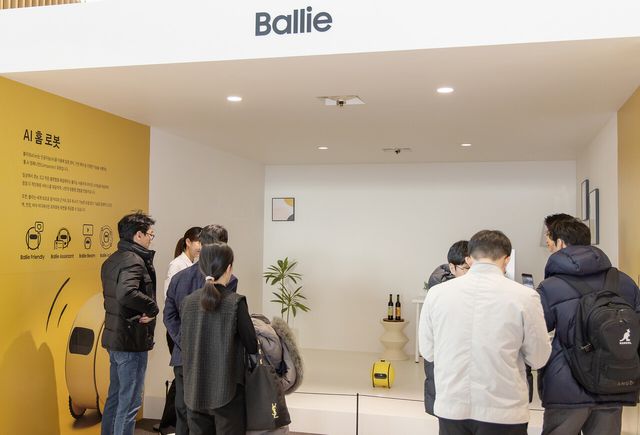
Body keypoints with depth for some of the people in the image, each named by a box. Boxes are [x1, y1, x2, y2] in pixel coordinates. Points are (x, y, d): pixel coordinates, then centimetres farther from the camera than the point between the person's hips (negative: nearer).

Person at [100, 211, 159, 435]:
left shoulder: (112, 260, 11)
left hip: (114, 337, 10)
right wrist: (152, 308, -23)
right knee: (130, 402, 0)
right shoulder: (134, 261, -19)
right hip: (132, 341, -10)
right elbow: (127, 293, -36)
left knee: (115, 397, 20)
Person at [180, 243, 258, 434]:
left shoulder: (188, 302, 0)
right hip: (227, 390, -4)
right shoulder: (236, 302, -14)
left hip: (194, 390, 5)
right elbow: (252, 346, -7)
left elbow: (183, 343, 10)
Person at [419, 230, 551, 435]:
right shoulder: (524, 296, -12)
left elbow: (427, 351, 4)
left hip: (451, 409, 2)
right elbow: (538, 358, -2)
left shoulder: (437, 292, -5)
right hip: (503, 413, -2)